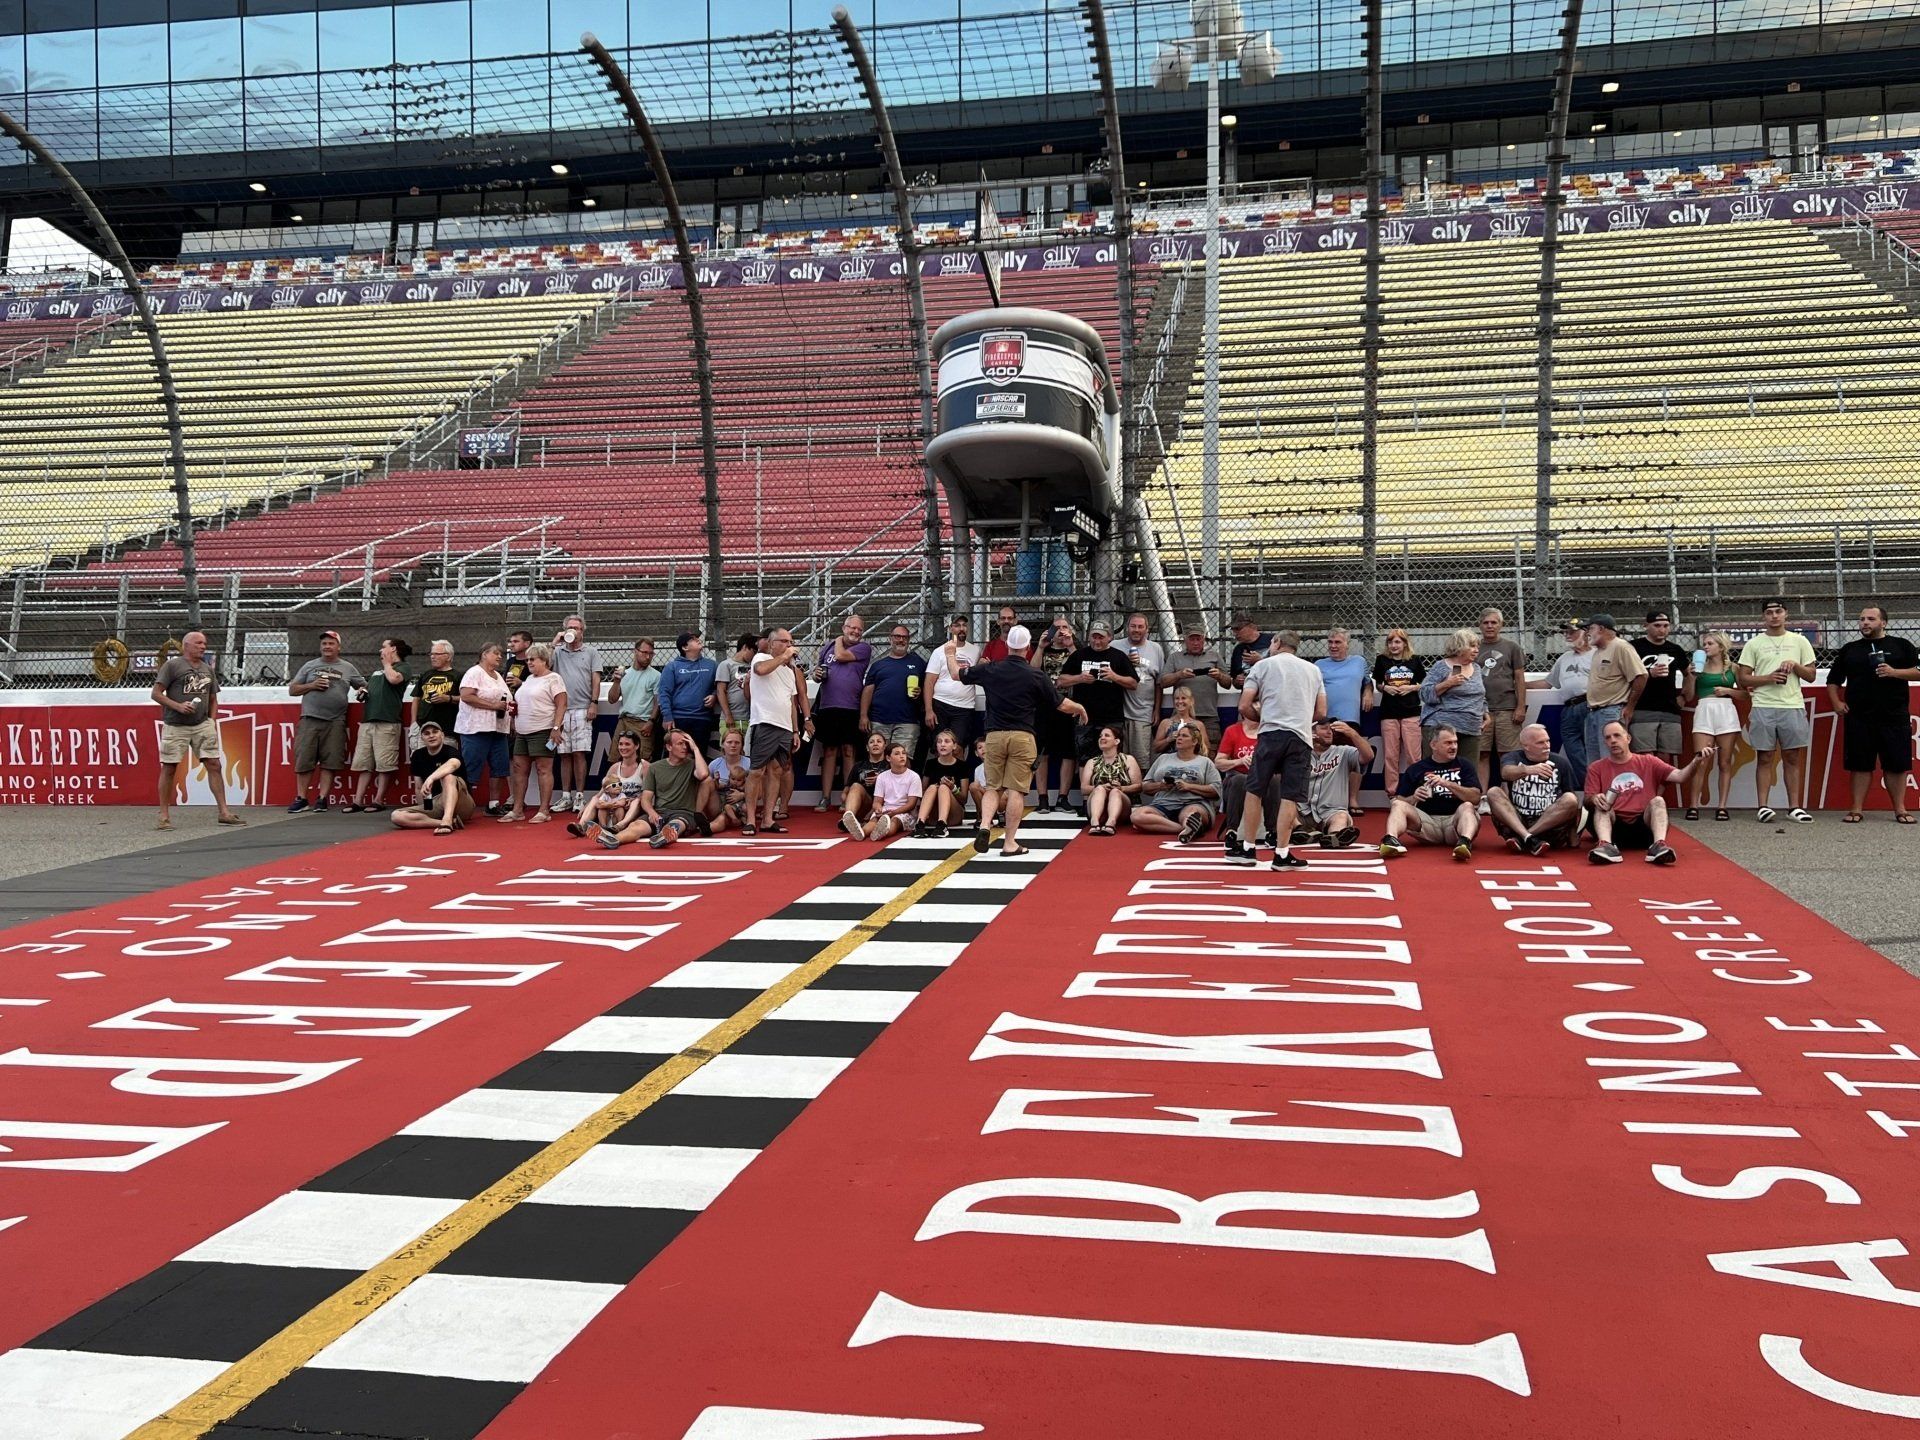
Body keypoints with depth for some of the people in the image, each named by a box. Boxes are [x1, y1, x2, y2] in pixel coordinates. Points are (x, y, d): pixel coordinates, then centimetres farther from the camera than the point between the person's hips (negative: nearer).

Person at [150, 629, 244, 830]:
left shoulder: (207, 669, 16)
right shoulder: (172, 665, -2)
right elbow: (156, 694, -6)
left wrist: (213, 722, 7)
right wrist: (178, 706, -17)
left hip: (203, 725, 5)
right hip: (175, 726, -4)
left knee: (214, 764, -2)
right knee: (169, 768, 0)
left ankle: (224, 812, 0)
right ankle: (164, 816, 8)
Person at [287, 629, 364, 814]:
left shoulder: (347, 668, 13)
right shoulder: (309, 666, 14)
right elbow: (292, 690, 14)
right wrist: (311, 685, -3)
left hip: (335, 722, 0)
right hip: (310, 720, 0)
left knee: (330, 762, -2)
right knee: (304, 760, -1)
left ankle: (322, 799, 5)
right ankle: (301, 799, 5)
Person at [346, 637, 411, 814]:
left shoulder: (402, 667, 3)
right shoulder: (377, 670, 26)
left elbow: (394, 679, -18)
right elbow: (367, 687, 35)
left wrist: (387, 663, -2)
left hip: (387, 722, -8)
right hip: (367, 720, 8)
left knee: (384, 764, -5)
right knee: (363, 763, 5)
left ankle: (378, 800, 1)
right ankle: (358, 800, 6)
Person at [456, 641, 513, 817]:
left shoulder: (498, 676, 20)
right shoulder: (475, 673, -7)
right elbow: (466, 696, -19)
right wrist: (493, 705, -19)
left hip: (498, 729, 8)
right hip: (477, 729, -8)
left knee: (499, 768, 4)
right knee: (472, 770, -7)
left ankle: (494, 804, 10)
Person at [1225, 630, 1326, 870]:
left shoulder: (1263, 665, 9)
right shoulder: (1314, 670, 19)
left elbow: (1244, 707, 3)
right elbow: (1321, 712, 18)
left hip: (1271, 733, -2)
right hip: (1302, 737, 2)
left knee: (1254, 791, 8)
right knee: (1290, 797, 0)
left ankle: (1247, 848, 10)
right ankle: (1281, 854, -2)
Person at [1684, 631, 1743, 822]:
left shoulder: (1733, 668, 8)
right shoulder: (1699, 667, 9)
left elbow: (1745, 695, 9)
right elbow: (1689, 697, 8)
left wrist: (1728, 690, -6)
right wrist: (1691, 677, -4)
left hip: (1726, 712, 0)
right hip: (1704, 712, 0)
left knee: (1725, 763, 2)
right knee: (1700, 762, -8)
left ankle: (1722, 806, 4)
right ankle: (1694, 805, -4)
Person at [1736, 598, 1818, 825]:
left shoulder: (1799, 641, 12)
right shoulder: (1754, 644, 8)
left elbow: (1811, 675, 11)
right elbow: (1743, 678, 4)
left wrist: (1795, 665, -7)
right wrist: (1768, 678, -11)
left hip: (1793, 706, 1)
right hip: (1763, 707, -1)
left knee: (1793, 758, 4)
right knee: (1765, 758, 0)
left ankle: (1794, 807, 8)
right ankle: (1763, 807, 0)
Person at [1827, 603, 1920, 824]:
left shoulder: (1901, 646, 8)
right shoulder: (1849, 649, 13)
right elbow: (1833, 680, 17)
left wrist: (1894, 672, -13)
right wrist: (1836, 702, 4)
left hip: (1894, 717, -1)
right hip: (1858, 718, 1)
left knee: (1897, 764, 1)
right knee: (1860, 764, 2)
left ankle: (1900, 809, 8)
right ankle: (1857, 809, 6)